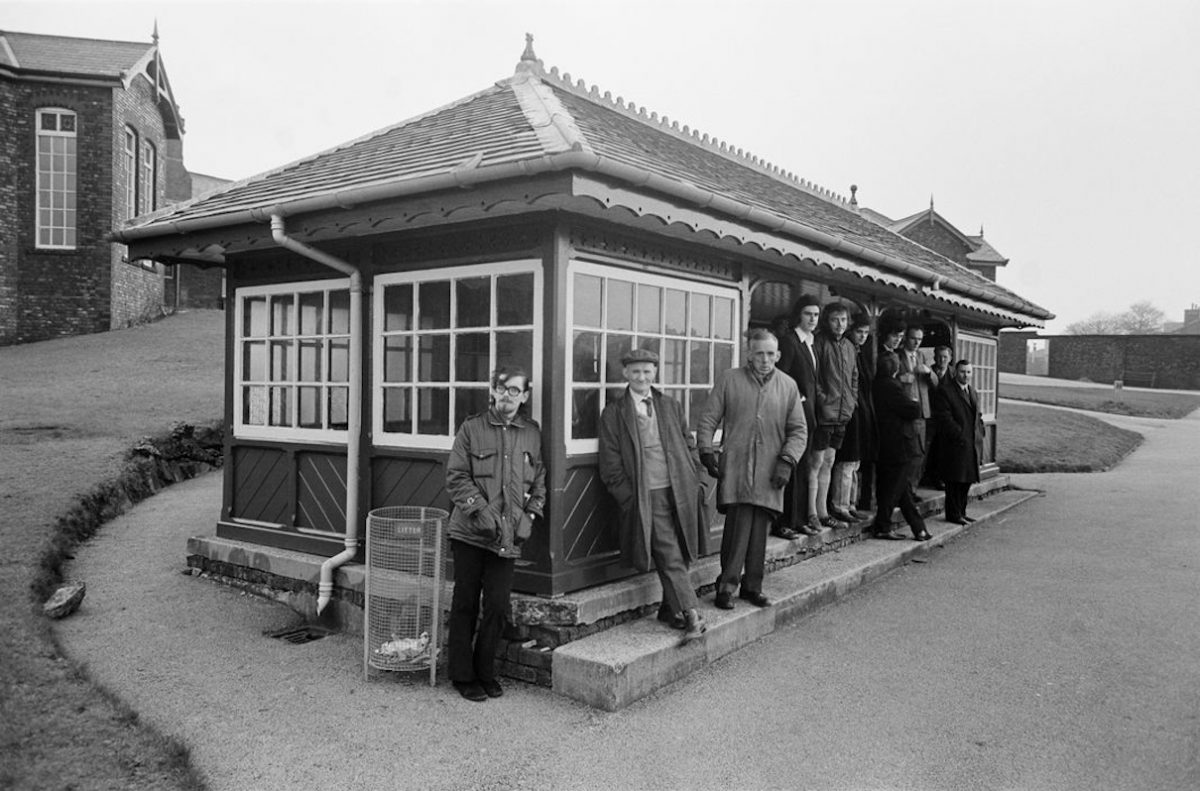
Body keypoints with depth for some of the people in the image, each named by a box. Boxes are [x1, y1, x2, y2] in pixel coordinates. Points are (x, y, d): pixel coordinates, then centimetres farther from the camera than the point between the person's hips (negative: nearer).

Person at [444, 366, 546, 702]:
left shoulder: (532, 433, 9)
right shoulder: (472, 428, 0)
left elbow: (540, 481, 14)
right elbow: (456, 476, -3)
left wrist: (529, 516, 1)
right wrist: (480, 509, -14)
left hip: (508, 536, 2)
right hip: (470, 531, -2)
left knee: (498, 605, 4)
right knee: (465, 603, 6)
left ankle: (485, 671, 22)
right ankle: (462, 675, 19)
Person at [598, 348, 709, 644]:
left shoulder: (671, 406, 17)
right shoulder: (613, 413, 4)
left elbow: (688, 445, 19)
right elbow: (611, 465, 1)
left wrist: (693, 480, 7)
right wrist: (629, 498, -7)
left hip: (680, 492, 4)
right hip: (647, 496, -4)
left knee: (679, 555, 8)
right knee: (670, 557, -11)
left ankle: (671, 609, 23)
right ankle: (691, 615, -9)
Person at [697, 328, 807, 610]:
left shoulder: (788, 386, 11)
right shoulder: (728, 379, 5)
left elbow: (798, 430, 11)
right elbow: (707, 419, 6)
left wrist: (787, 460, -2)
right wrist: (706, 452, -5)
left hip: (769, 471, 2)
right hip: (735, 467, -2)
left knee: (759, 529, 4)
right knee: (739, 521, -12)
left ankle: (752, 586, 18)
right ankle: (727, 584, 0)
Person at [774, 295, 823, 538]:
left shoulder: (810, 342, 15)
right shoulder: (788, 340, -11)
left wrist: (811, 410, 13)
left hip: (806, 413, 9)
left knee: (802, 469, 12)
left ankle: (799, 520, 20)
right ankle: (781, 524, 1)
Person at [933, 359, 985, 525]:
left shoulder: (972, 390, 17)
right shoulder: (945, 391, -10)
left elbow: (977, 415, 23)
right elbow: (945, 418, -16)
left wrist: (980, 433, 10)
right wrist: (960, 435, -18)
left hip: (972, 443, 8)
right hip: (955, 444, -8)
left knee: (967, 479, 12)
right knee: (955, 480, -3)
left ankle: (961, 512, 21)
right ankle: (953, 514, 4)